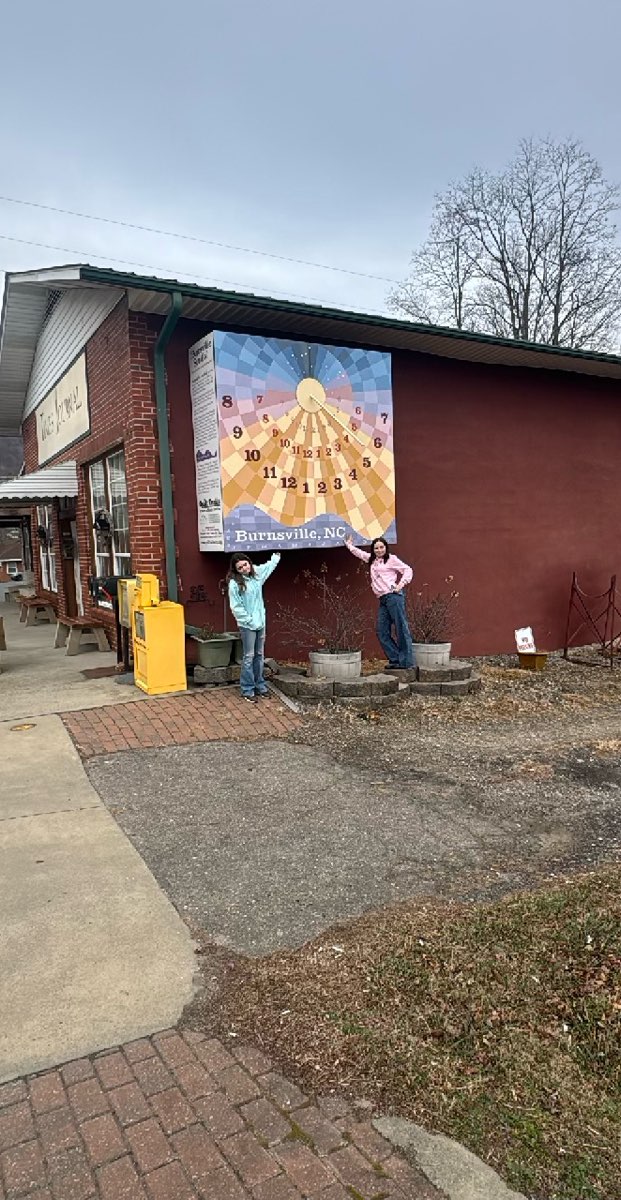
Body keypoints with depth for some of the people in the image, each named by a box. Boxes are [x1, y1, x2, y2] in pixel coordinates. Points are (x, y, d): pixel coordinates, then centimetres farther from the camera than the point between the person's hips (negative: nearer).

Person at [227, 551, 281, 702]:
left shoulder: (256, 574, 3)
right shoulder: (234, 584, -15)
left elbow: (269, 566, 26)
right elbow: (236, 608, -16)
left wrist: (276, 557, 40)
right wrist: (251, 621, -15)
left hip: (261, 622, 6)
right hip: (247, 625, -6)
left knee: (259, 655, 13)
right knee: (249, 657, -2)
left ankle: (259, 685, 23)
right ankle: (248, 690, 5)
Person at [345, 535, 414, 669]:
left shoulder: (391, 559, 3)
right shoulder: (372, 560, 22)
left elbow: (408, 570, -1)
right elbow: (359, 552, 38)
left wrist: (401, 584, -12)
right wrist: (349, 544, 44)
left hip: (393, 596, -8)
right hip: (383, 599, 8)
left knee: (401, 629, -7)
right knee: (382, 633, 2)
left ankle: (406, 662, -5)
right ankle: (395, 659, 6)